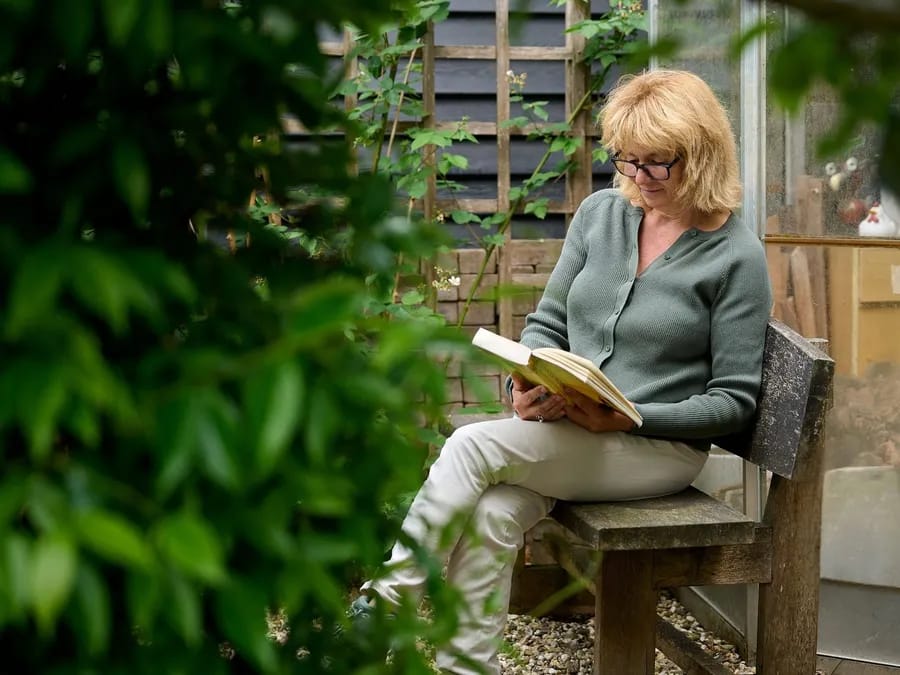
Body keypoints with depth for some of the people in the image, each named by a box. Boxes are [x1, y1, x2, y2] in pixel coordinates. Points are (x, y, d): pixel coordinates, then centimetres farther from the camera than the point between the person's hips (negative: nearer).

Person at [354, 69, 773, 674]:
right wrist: (526, 381, -9)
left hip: (659, 446, -5)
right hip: (564, 432, 5)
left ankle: (380, 605, -12)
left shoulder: (737, 255, -7)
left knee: (472, 445, -24)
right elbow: (547, 322, 13)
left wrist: (626, 417, -19)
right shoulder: (600, 214, 8)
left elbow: (733, 401, -6)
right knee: (489, 516, -28)